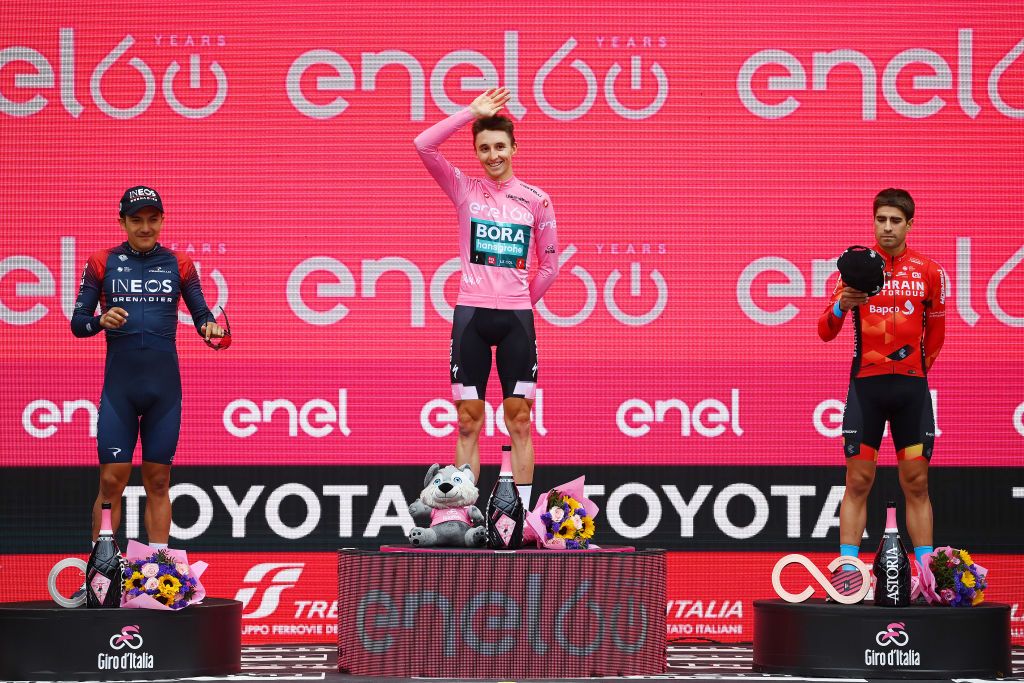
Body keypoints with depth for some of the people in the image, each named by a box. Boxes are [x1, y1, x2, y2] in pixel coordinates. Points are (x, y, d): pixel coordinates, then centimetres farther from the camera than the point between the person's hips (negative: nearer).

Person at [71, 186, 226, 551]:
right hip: (119, 386, -1)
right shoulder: (102, 263, 4)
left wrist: (209, 326, -12)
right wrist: (101, 321, -18)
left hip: (165, 386, 1)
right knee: (112, 480, -6)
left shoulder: (178, 264, 8)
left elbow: (200, 312, 11)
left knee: (158, 481, 4)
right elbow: (77, 323, 3)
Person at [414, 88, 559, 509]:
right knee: (468, 421, 0)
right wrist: (473, 112, -6)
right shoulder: (465, 190, 6)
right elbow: (423, 145, -7)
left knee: (519, 420, 1)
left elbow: (549, 264, 14)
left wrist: (523, 302, 8)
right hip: (471, 313, 0)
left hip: (516, 316, 0)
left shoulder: (535, 200, 7)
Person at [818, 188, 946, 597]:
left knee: (916, 483, 3)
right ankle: (847, 572, -2)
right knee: (858, 481, -3)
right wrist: (841, 306, -22)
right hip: (866, 384, -1)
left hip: (912, 386, 1)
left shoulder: (928, 272, 5)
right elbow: (826, 331, -4)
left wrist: (920, 367, 13)